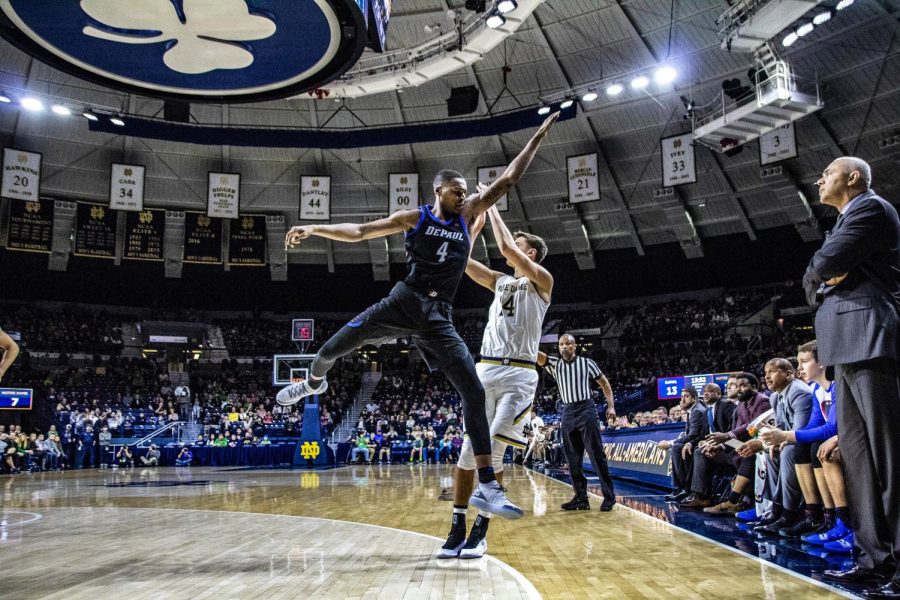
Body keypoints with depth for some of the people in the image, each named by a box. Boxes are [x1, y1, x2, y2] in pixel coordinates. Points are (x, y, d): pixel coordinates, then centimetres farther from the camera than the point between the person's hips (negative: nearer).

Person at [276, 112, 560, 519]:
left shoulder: (467, 217, 11)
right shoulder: (414, 218, 5)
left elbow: (507, 180, 10)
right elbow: (359, 231, 5)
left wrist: (538, 137, 9)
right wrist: (314, 229, -6)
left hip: (438, 317, 1)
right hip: (402, 302, -1)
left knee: (474, 392, -12)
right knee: (330, 350, 3)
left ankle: (487, 487, -9)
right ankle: (313, 383, 44)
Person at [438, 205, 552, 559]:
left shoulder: (542, 281, 2)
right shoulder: (500, 282, 21)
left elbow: (506, 249, -11)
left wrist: (492, 207, -1)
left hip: (519, 374, -5)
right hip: (486, 371, 6)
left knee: (493, 452, -10)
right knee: (468, 450, -1)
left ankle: (480, 532, 2)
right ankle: (457, 530, 5)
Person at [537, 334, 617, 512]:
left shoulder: (587, 363, 2)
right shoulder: (554, 364, 6)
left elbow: (605, 383, 9)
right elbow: (535, 354, -9)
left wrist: (611, 406, -2)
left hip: (586, 409, -3)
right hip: (567, 412, 4)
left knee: (597, 455, -5)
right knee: (573, 459, 5)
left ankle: (609, 496, 0)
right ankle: (581, 498, 12)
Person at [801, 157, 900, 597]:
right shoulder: (847, 223, 27)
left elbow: (822, 265, -15)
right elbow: (813, 286, 23)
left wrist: (822, 274, 7)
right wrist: (824, 282, 2)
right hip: (848, 346, 10)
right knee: (857, 454, 8)